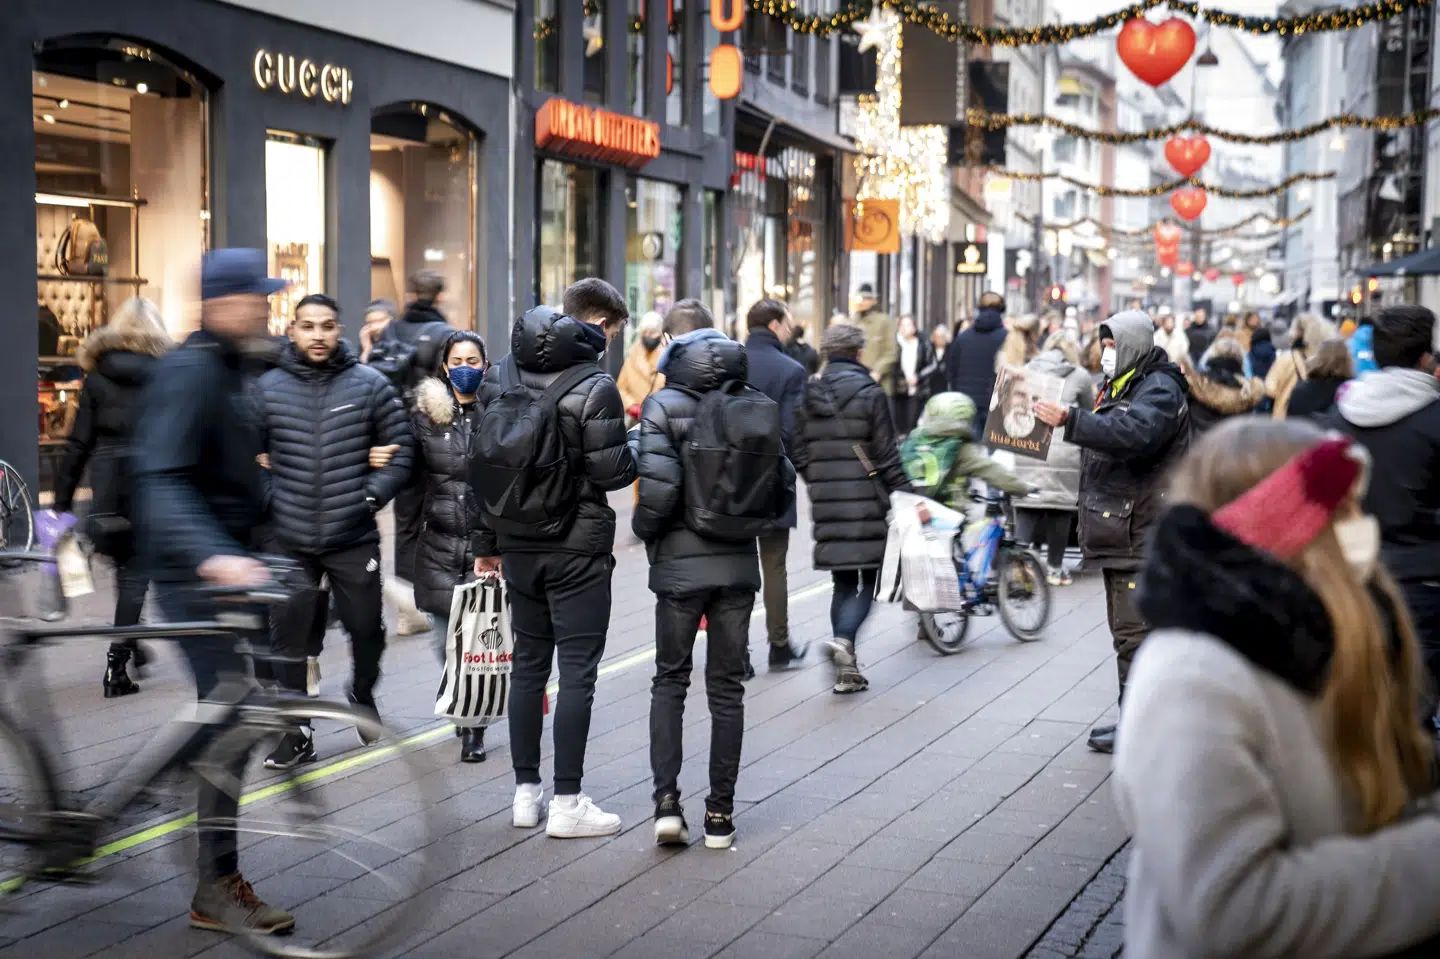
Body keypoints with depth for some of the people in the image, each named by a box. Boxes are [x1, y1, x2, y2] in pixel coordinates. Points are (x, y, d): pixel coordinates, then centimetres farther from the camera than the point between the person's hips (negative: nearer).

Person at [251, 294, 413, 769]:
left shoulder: (370, 385, 0)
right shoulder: (268, 387, 2)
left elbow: (401, 450, 3)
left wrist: (371, 496, -7)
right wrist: (266, 499, -2)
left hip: (354, 538, 0)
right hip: (289, 541, 1)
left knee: (367, 630, 10)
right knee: (288, 639, 3)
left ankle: (362, 695, 41)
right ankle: (296, 734, 14)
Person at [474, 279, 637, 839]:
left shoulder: (500, 378, 6)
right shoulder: (594, 388, -14)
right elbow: (610, 473, -16)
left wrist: (487, 542, 15)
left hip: (519, 544, 6)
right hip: (578, 547, -6)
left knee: (528, 666, 14)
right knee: (577, 672, 0)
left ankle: (526, 792, 19)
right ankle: (567, 803, 1)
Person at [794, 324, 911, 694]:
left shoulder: (808, 396, 6)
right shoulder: (870, 394, -8)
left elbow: (800, 456, 8)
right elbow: (886, 455, -9)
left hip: (827, 504, 5)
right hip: (866, 502, -5)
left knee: (843, 582, 13)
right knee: (870, 580, 2)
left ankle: (847, 670, 13)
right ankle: (843, 638, -22)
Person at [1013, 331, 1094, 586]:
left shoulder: (1027, 370, 11)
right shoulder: (1080, 376, 6)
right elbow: (1089, 414, 17)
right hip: (1063, 453, -2)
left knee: (1025, 508, 4)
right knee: (1060, 508, 7)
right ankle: (1054, 568, 11)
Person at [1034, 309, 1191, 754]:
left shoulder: (1160, 389, -12)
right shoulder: (1117, 387, 20)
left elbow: (1133, 433, -31)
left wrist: (1070, 419, -36)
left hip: (1142, 534, -11)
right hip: (1118, 533, 11)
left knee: (1135, 632, -9)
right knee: (1127, 631, 15)